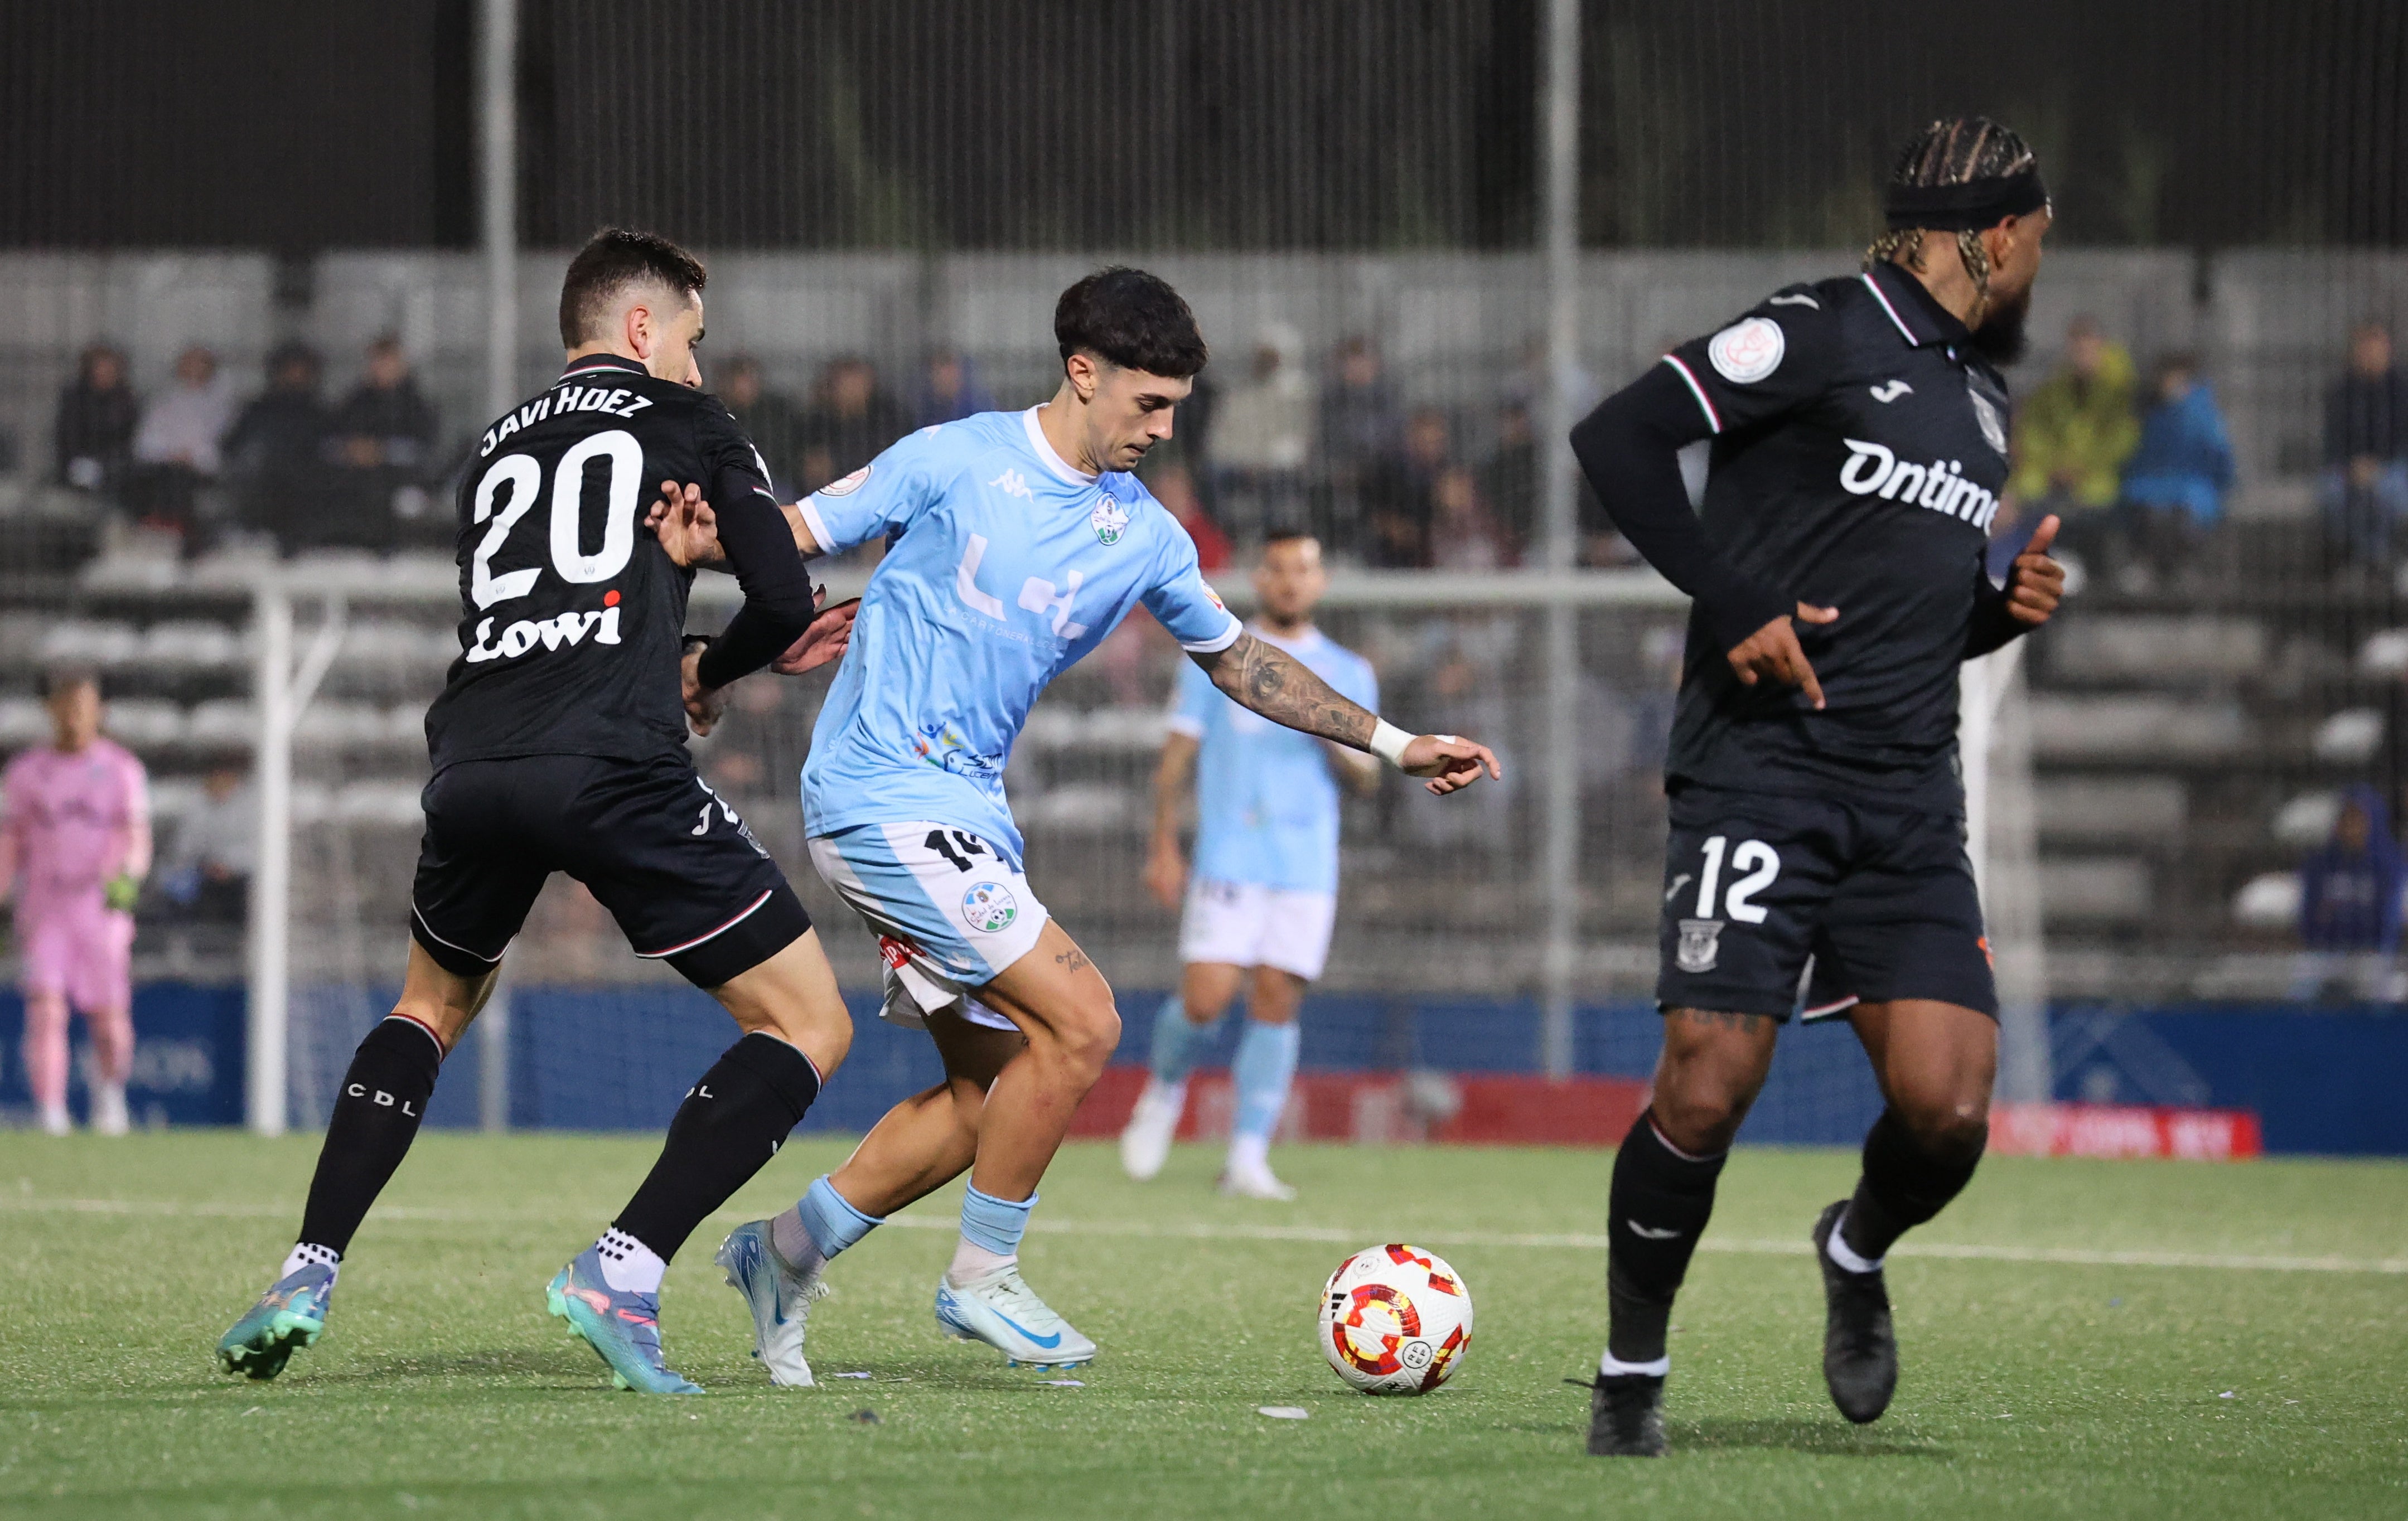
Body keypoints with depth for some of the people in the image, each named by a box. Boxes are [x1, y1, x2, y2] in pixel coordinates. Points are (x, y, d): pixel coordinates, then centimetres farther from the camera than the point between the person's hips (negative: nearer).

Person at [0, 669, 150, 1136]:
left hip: (103, 913, 0)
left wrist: (126, 877, -22)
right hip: (43, 916, 0)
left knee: (110, 1023, 0)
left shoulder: (122, 769, 4)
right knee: (46, 1010, -17)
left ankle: (109, 1087, 31)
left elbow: (138, 839, -2)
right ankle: (52, 1119, -18)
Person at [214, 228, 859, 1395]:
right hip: (613, 769, -5)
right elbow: (782, 597, 7)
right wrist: (711, 674, 27)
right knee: (809, 1026, 4)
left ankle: (308, 1277, 18)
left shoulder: (495, 449, 28)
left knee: (433, 1004, 33)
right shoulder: (684, 422, 15)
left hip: (472, 766, 6)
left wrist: (723, 660, 36)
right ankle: (621, 1274, -12)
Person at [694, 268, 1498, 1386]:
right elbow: (785, 544, -4)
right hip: (881, 792, -8)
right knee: (1078, 1022, -15)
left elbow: (1236, 660, 22)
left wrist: (1394, 744, 19)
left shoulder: (1143, 536, 10)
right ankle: (981, 1280, -2)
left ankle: (783, 1254, 20)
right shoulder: (955, 463, -8)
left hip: (968, 811, 8)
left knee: (988, 1092, 7)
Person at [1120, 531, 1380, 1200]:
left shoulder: (1348, 674, 13)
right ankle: (1165, 1091, 20)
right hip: (1227, 862, -2)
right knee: (1203, 1000, -11)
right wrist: (1163, 847, 2)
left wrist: (1335, 740, -10)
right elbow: (1178, 756, 9)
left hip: (1307, 868, 2)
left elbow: (1366, 780, 11)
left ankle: (1247, 1158, -3)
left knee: (1276, 1003, -6)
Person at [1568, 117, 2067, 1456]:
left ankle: (1858, 1253, 25)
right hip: (1761, 776, -6)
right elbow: (1619, 438, -11)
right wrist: (1735, 602, -16)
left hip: (1911, 801, 6)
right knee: (1709, 1090, -13)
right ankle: (1633, 1369, 7)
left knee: (1948, 1106, -8)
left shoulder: (1985, 399, 20)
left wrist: (2009, 609, 9)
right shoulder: (1821, 337, -5)